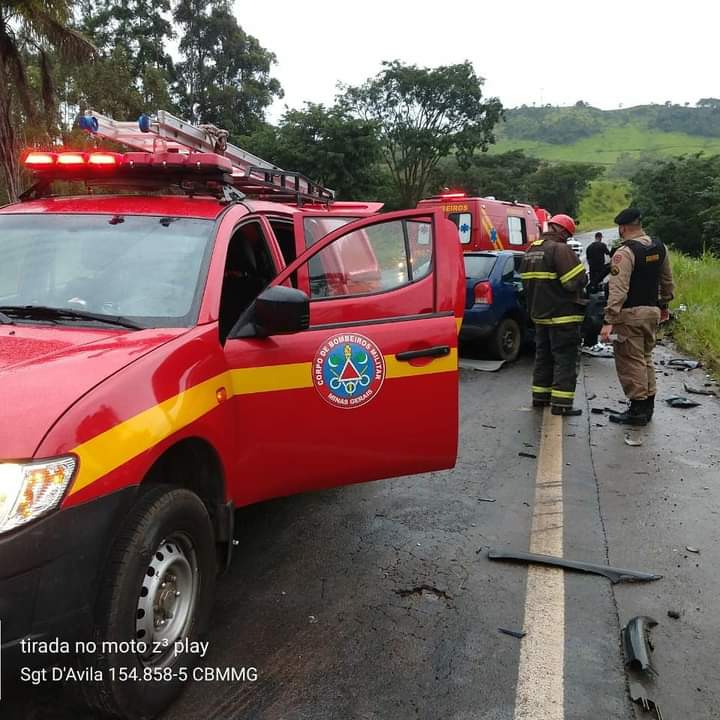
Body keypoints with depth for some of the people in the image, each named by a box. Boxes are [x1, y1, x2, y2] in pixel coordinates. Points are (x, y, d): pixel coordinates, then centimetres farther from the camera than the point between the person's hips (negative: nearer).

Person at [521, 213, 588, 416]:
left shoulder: (530, 251, 12)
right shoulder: (560, 249, -16)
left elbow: (526, 282, 17)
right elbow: (576, 281, -21)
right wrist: (583, 281, 0)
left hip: (540, 314, 8)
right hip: (563, 315, -8)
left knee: (543, 355, 19)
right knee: (565, 359, -2)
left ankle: (540, 396, 26)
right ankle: (561, 403, -2)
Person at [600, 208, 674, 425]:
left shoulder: (625, 252, -17)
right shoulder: (659, 248, 8)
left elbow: (618, 290, -24)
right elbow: (667, 280, 18)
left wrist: (609, 321, -25)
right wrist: (664, 305, 31)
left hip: (631, 314, -8)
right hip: (652, 311, 8)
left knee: (630, 361, -1)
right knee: (645, 358, 17)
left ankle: (638, 410, 1)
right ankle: (648, 406, 23)